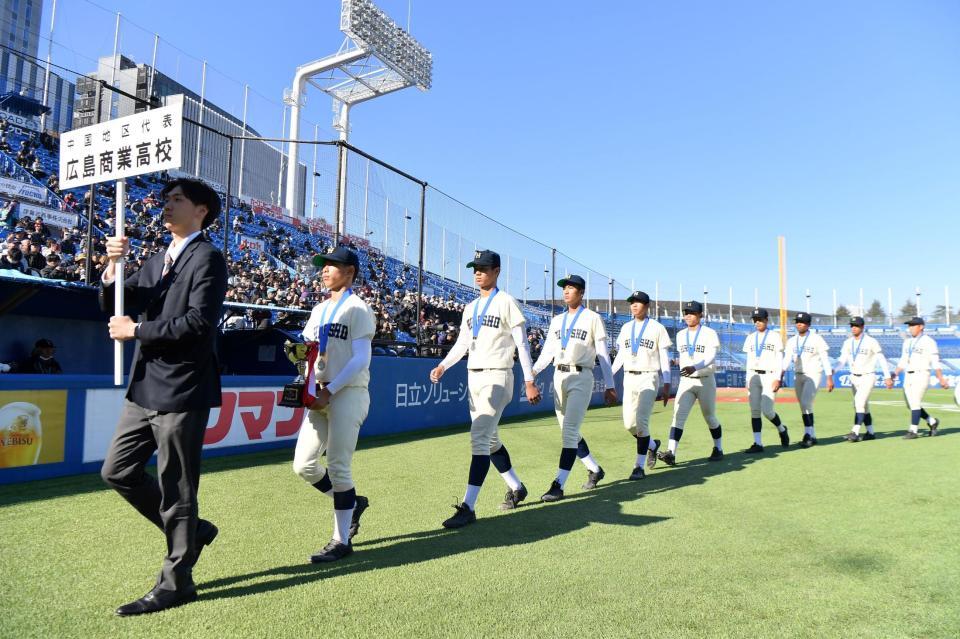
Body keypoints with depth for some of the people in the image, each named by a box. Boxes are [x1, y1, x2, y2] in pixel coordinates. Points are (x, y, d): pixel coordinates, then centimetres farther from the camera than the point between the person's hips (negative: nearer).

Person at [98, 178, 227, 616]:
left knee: (176, 486, 1)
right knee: (117, 471, 14)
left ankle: (175, 582, 17)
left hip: (181, 391, -9)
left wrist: (137, 330, -14)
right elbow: (114, 308, 13)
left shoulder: (207, 258, -9)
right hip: (145, 388, 9)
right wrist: (113, 268, -5)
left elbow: (200, 321, -21)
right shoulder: (157, 261, 16)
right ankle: (189, 530, 29)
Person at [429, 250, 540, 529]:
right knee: (490, 440, 15)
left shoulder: (506, 302, -6)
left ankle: (468, 507, -13)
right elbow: (462, 343, 15)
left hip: (497, 378, -8)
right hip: (473, 377, 8)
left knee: (479, 438, -15)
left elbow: (521, 343, -8)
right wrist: (443, 366, -1)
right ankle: (516, 488, 33)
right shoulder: (471, 307, 15)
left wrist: (529, 381, -12)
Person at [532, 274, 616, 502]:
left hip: (581, 378, -6)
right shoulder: (556, 320, 16)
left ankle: (558, 486, -12)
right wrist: (533, 372, -5)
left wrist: (609, 386, -6)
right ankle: (595, 469, 31)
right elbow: (547, 352, 12)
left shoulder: (592, 318, 1)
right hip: (559, 377, 6)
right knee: (569, 432, 12)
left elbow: (603, 354, -2)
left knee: (569, 432, -12)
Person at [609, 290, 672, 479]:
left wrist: (666, 385, -6)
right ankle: (652, 444, 32)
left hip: (649, 378, -5)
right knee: (629, 423, 3)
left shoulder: (657, 328, -1)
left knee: (641, 420, -13)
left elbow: (664, 358, -1)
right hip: (629, 378, 5)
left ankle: (639, 466, -5)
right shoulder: (625, 328, 12)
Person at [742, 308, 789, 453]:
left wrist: (777, 379, -12)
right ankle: (758, 443, 2)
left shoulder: (775, 336, 1)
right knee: (754, 410, 0)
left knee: (767, 410, -11)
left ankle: (782, 429, 19)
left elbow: (779, 359, -3)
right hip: (754, 376, 5)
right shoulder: (750, 338, 13)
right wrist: (748, 380, 10)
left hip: (770, 376, -5)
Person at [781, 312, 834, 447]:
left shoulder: (816, 339, -6)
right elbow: (787, 359, -3)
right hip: (799, 376, 6)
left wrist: (829, 378, -14)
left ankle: (808, 435, -13)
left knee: (806, 403, -18)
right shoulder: (792, 341, 8)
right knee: (803, 407, 9)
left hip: (814, 375, -6)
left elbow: (825, 358, -8)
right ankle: (812, 436, 18)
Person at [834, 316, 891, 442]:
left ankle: (855, 432, -19)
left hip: (868, 377, -6)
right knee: (864, 405, 12)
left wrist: (887, 377, -7)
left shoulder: (871, 342, -10)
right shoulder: (847, 342, 4)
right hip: (854, 377, 6)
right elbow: (842, 360, -1)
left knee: (859, 403, -17)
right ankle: (870, 432, 23)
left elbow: (881, 359, -6)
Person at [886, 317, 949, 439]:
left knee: (915, 403, -10)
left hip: (921, 375, -7)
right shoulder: (907, 342, 15)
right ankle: (932, 421, 28)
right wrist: (893, 376, 10)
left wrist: (941, 379, -17)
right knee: (910, 405, 9)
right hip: (908, 376, 7)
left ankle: (913, 431, -5)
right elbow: (902, 362, 17)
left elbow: (936, 362, -11)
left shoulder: (928, 342, -6)